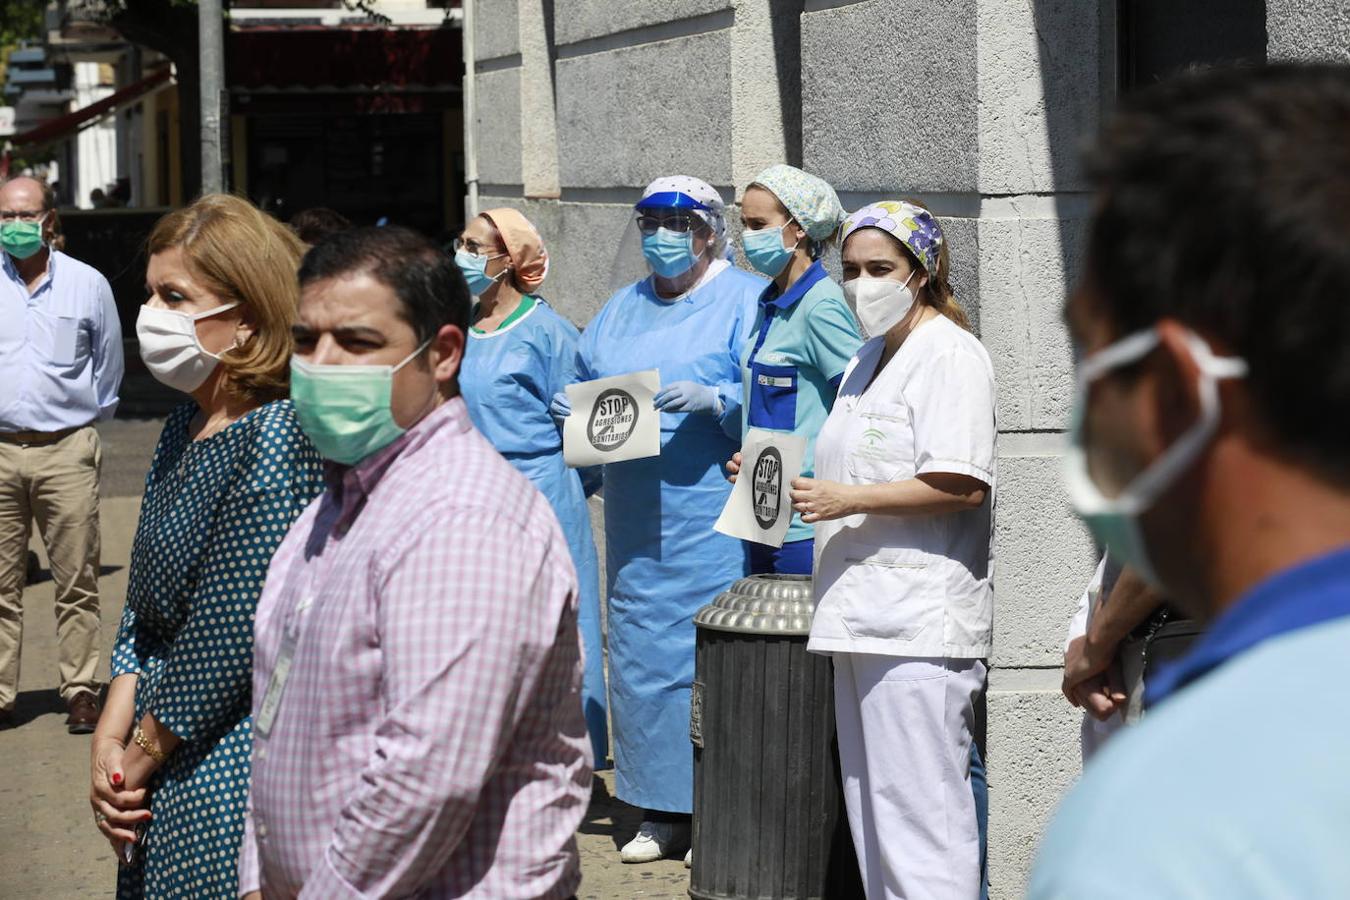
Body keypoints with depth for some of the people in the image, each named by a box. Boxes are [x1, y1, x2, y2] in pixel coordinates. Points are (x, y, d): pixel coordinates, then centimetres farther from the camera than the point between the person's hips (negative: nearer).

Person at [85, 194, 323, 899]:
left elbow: (229, 638, -19)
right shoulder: (186, 427, 9)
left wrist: (136, 760, -10)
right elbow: (144, 605, 12)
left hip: (226, 773, -8)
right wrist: (109, 739, 1)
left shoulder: (275, 440, -18)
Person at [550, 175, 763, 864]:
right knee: (640, 654, 6)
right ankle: (662, 812, 14)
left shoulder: (747, 302, 0)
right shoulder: (620, 310, 19)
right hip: (635, 523, 6)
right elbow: (579, 388, 26)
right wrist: (574, 412, 5)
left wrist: (714, 400, -24)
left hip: (711, 516, -6)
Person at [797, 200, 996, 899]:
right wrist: (792, 483, 17)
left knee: (919, 808, -10)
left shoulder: (950, 355, -7)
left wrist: (847, 499, -17)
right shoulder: (866, 362, 23)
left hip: (920, 624, -10)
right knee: (871, 810, 11)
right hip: (861, 617, 10)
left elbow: (961, 485, -18)